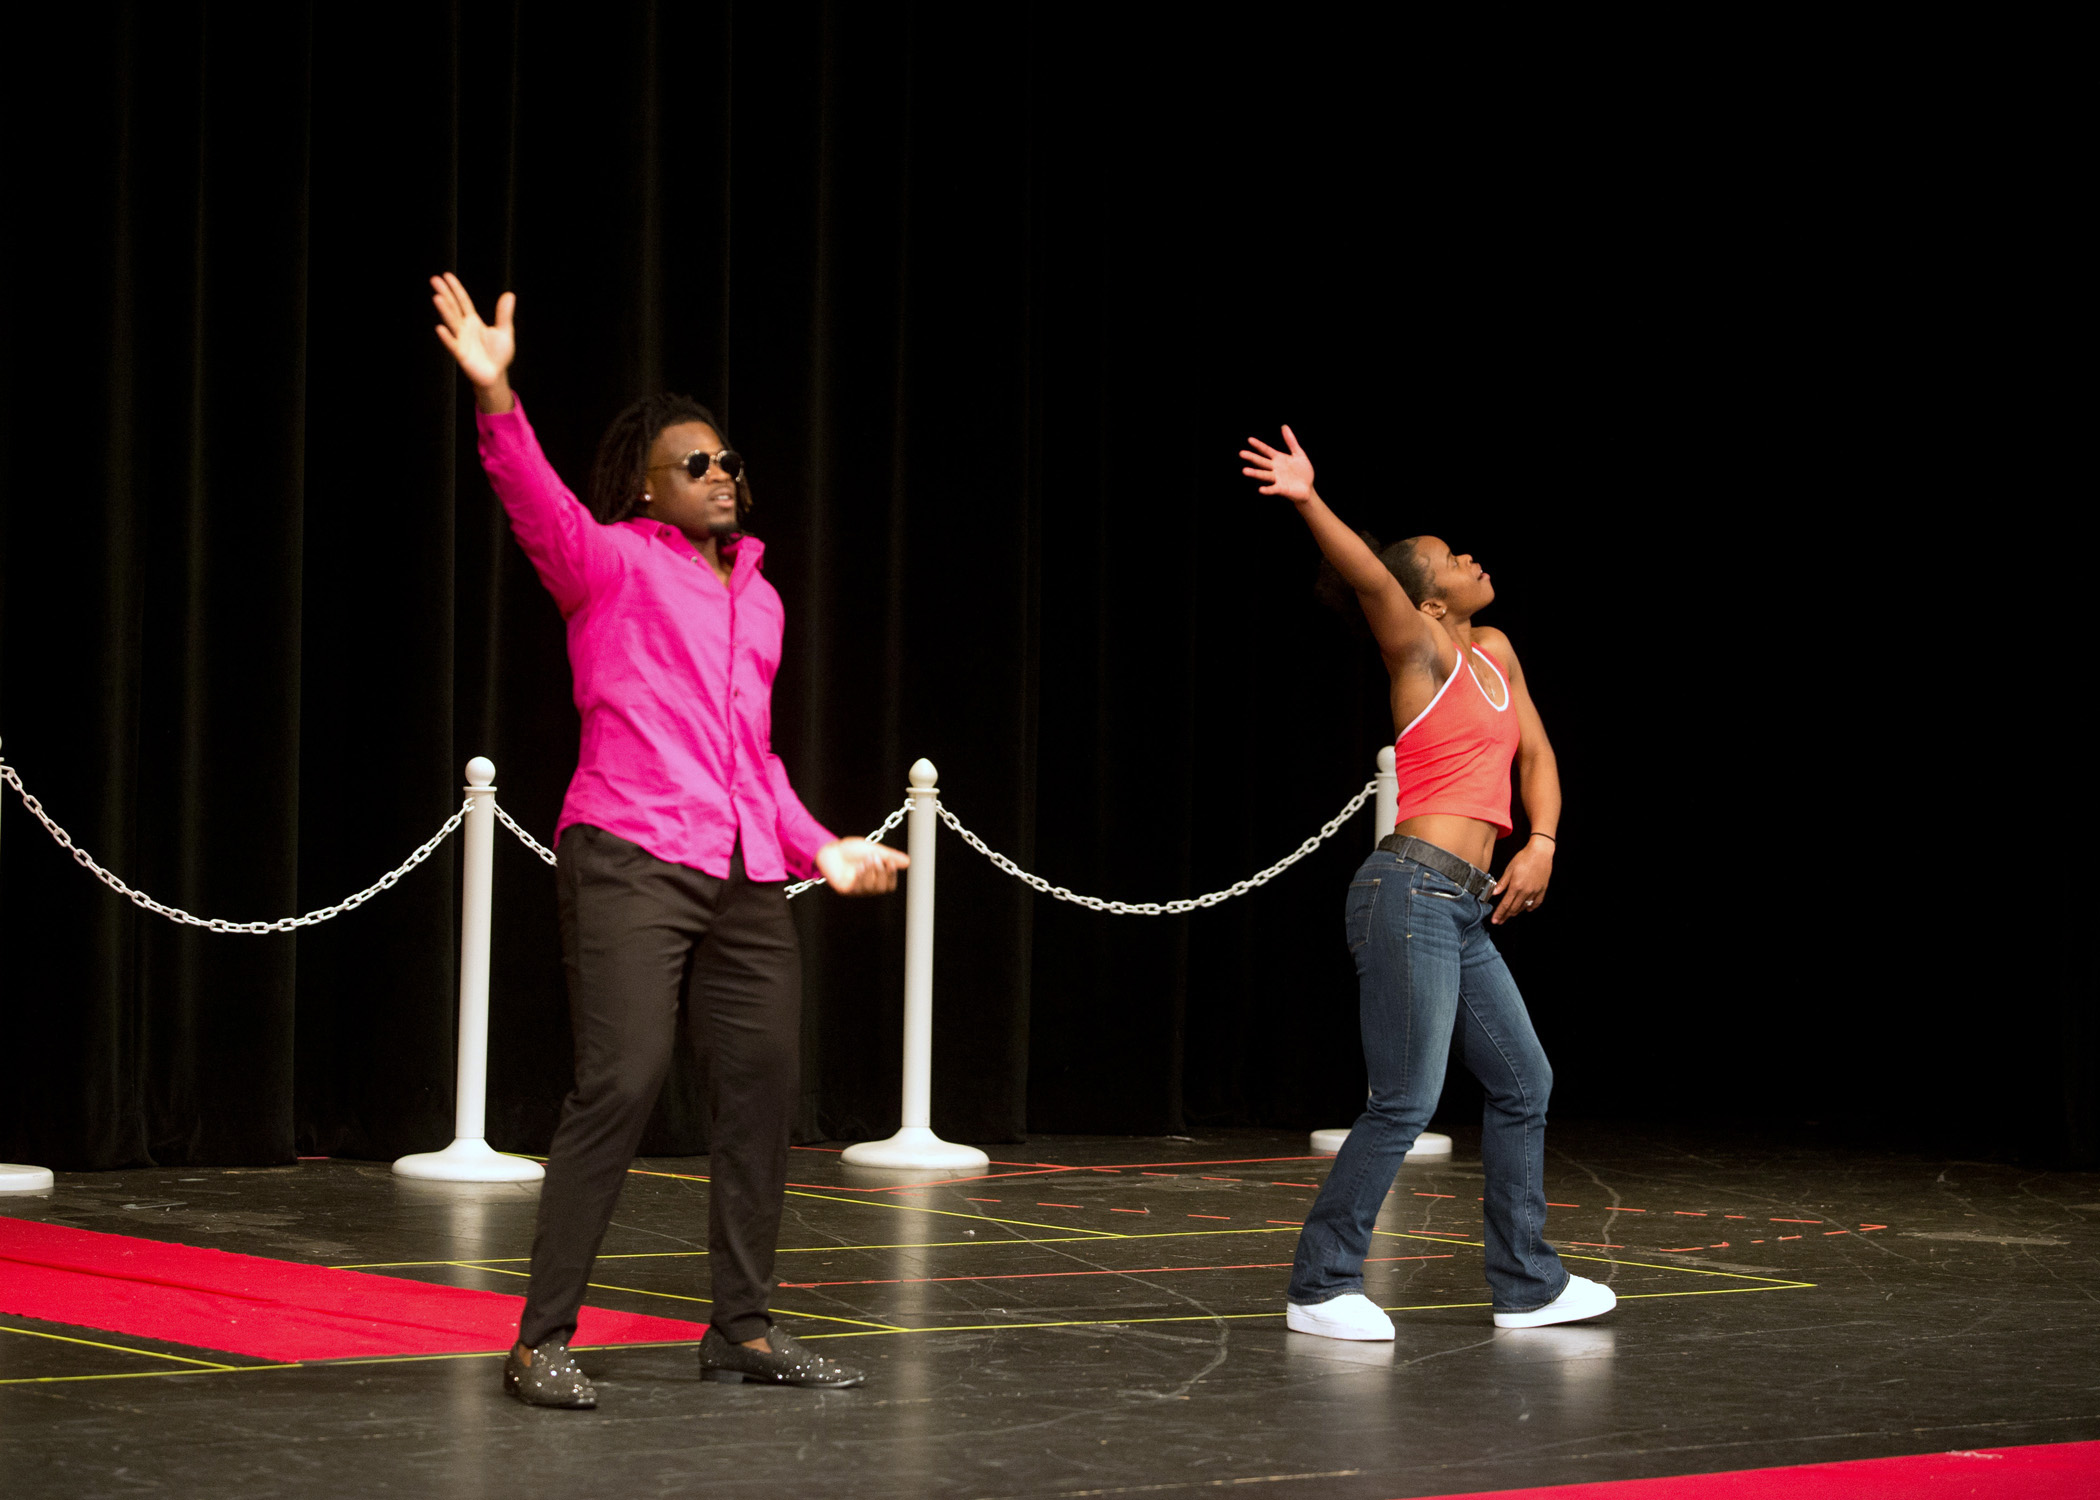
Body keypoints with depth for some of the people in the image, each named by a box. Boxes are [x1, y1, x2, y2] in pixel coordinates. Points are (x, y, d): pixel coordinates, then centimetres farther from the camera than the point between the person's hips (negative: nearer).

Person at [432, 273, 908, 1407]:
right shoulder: (613, 565, 2)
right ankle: (542, 1340, -9)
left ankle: (742, 1327, 21)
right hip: (631, 860, -7)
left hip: (744, 875, 7)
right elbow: (540, 507, -19)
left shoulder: (757, 599, 22)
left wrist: (820, 848, 17)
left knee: (763, 1084, 8)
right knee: (619, 1085, -14)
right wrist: (495, 396, -35)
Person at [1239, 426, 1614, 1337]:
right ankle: (1321, 1288, -2)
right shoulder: (1423, 653, -4)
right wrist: (1308, 502, -38)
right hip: (1411, 892, -9)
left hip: (1464, 910, 9)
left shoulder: (1494, 652, 17)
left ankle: (1527, 1284, 21)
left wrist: (1540, 844, 5)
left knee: (1524, 1086, 13)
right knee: (1405, 1103, -10)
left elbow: (1535, 754, 22)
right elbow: (1369, 579, -22)